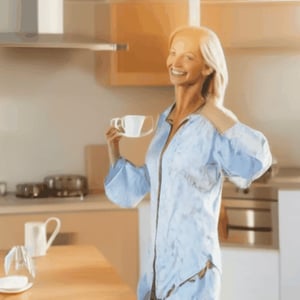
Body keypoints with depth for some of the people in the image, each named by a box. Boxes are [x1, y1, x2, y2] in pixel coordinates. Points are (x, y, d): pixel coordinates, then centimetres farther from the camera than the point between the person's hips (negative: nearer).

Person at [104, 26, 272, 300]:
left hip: (193, 266, -7)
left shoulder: (213, 126, -12)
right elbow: (140, 186, 19)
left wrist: (214, 111, -28)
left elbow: (256, 161, -34)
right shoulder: (165, 120, 9)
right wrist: (114, 150, 6)